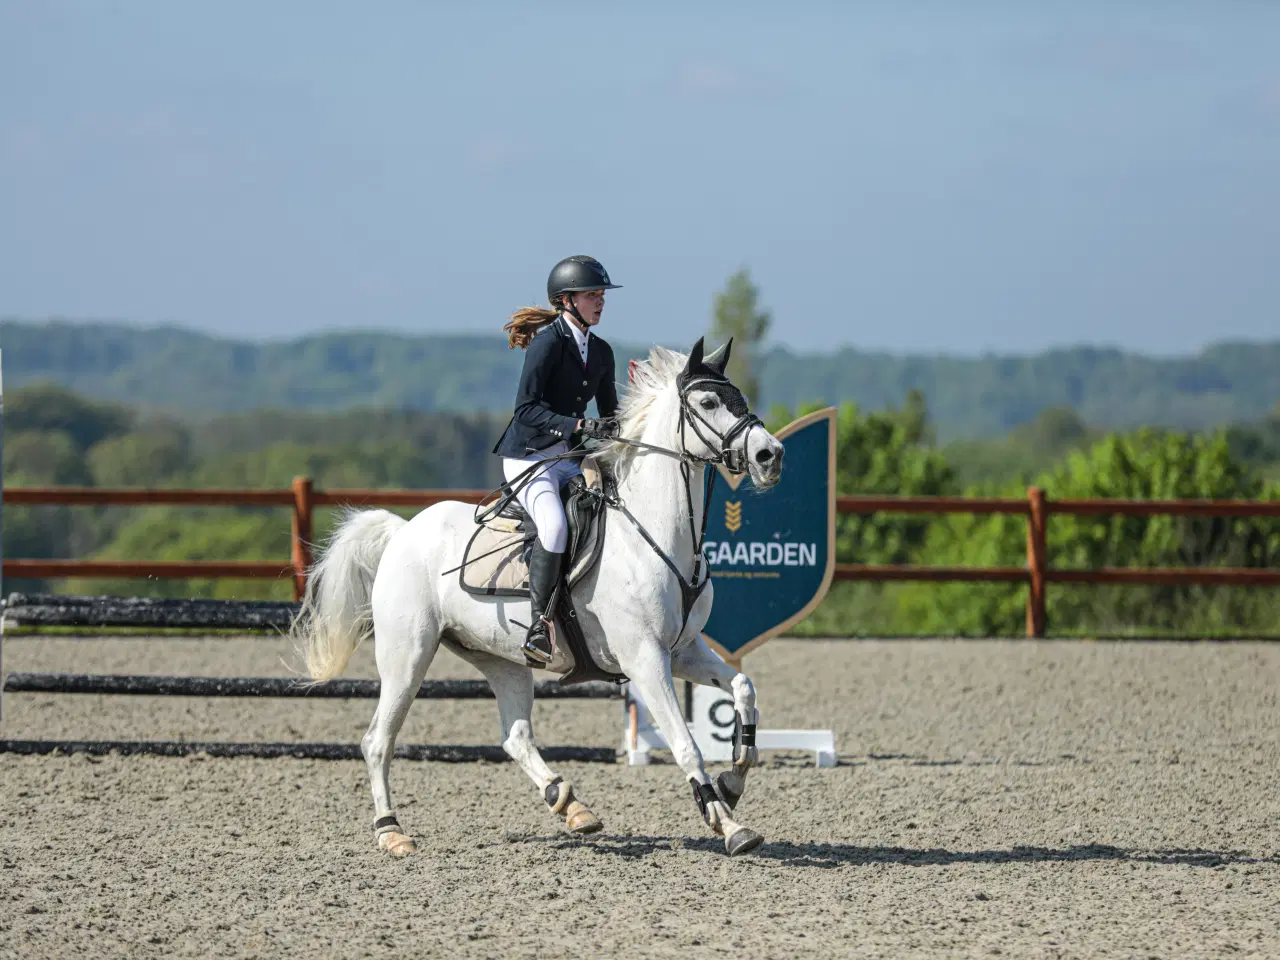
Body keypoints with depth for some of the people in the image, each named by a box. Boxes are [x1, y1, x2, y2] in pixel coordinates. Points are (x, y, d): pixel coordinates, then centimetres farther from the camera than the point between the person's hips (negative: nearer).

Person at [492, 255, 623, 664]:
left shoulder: (600, 352, 11)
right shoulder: (549, 342, -13)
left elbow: (609, 413, 19)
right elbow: (527, 408, -21)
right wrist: (581, 426, -30)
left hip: (569, 461, 8)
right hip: (528, 457, -8)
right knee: (555, 525, -32)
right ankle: (538, 626, -29)